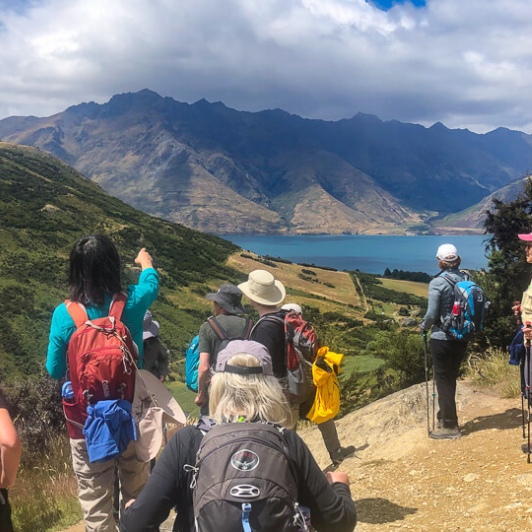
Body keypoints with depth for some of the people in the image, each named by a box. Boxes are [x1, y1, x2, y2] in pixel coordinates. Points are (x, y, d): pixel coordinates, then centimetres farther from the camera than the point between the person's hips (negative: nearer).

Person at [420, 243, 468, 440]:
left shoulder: (437, 283, -16)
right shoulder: (467, 279, 0)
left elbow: (432, 314, -16)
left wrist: (423, 326, 4)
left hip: (442, 339, -6)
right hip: (462, 338, 6)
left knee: (443, 381, 6)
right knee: (450, 379, 21)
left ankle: (449, 427, 13)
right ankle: (445, 416, 35)